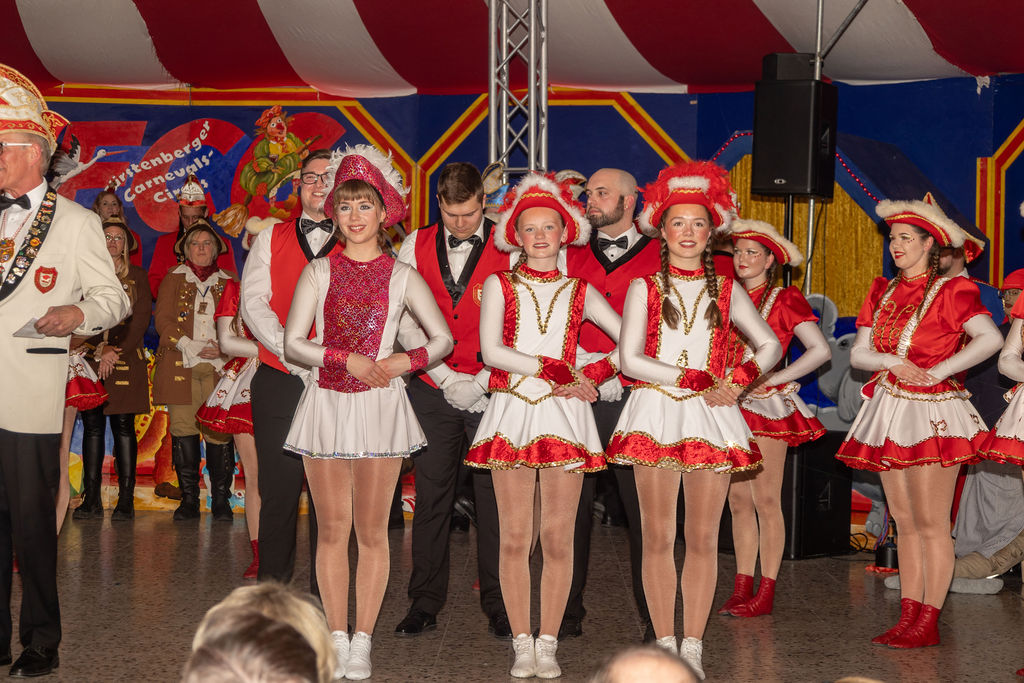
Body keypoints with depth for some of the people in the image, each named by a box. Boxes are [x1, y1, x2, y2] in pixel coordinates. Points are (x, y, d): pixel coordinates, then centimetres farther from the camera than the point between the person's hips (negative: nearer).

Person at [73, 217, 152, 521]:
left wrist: (115, 352, -9)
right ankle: (92, 499, 0)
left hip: (126, 361, -1)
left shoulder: (137, 276, 10)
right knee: (92, 425, -1)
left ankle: (126, 499, -5)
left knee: (123, 426, -4)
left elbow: (141, 319, 1)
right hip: (91, 358, 1)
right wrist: (99, 348, -9)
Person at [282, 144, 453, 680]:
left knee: (372, 531, 1)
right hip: (326, 404, 0)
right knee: (332, 529, 3)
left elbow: (442, 339, 10)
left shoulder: (401, 277, 6)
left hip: (380, 405, 0)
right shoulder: (318, 273, 6)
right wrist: (348, 360, -10)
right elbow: (293, 344, 1)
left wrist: (406, 361, -7)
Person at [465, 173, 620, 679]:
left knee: (558, 539, -1)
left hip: (564, 412, 1)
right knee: (514, 538, -1)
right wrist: (550, 367, -10)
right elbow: (490, 351, -6)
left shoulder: (580, 292, 12)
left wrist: (594, 376, -3)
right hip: (512, 411, -1)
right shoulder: (500, 285, 8)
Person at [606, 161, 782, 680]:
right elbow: (630, 360, -5)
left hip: (711, 415, 2)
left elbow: (769, 346, 18)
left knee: (703, 538, 1)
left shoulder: (726, 291, 11)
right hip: (656, 413, -2)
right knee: (658, 536, -1)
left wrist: (739, 380, -1)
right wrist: (697, 381, -10)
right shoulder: (644, 288, 4)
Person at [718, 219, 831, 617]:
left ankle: (765, 593, -2)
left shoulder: (784, 300, -2)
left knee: (766, 500, -5)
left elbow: (820, 351, -9)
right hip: (730, 404, 5)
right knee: (738, 500, 6)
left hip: (766, 404, -5)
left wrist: (773, 379, -10)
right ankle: (742, 589, 10)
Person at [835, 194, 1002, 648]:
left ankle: (928, 622, -3)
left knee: (931, 523, -6)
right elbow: (858, 354, 8)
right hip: (890, 411, 6)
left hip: (932, 412, -6)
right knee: (905, 522, 9)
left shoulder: (949, 292, -5)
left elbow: (990, 339, -19)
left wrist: (937, 371, -18)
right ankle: (908, 618, 12)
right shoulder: (883, 293, 13)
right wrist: (894, 362, -11)